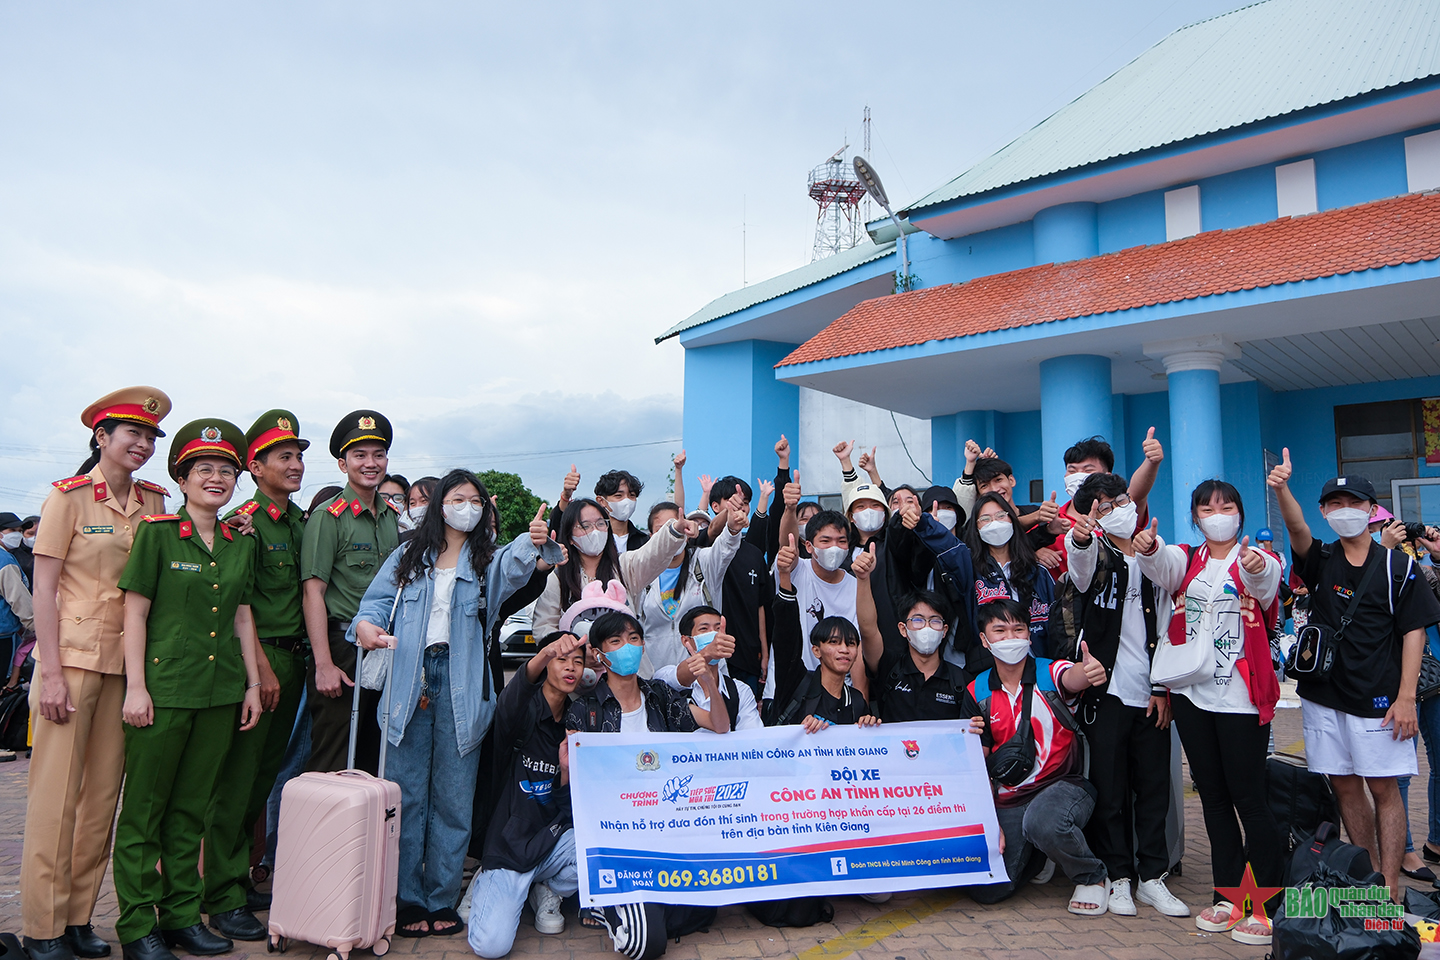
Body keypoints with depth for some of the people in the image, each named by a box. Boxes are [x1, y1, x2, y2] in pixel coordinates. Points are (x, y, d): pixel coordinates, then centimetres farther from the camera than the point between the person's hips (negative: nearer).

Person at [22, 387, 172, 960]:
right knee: (56, 793, -1)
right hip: (72, 654, -4)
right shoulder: (69, 496, -3)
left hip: (126, 659, 4)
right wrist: (50, 672, -10)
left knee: (104, 793, 7)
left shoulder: (153, 502, 9)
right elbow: (43, 586, -6)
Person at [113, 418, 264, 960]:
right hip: (164, 686, -4)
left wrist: (252, 684, 11)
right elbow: (135, 613, -5)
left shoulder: (241, 545, 10)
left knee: (192, 808, 12)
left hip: (220, 691, 4)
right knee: (144, 808, 4)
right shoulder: (156, 533, -3)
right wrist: (135, 687, -10)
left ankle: (182, 914, 22)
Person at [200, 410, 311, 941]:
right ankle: (223, 897, 6)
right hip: (256, 657, -7)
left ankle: (243, 877, 23)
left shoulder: (300, 523, 14)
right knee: (238, 777, -2)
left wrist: (302, 659, 14)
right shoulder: (244, 522, -9)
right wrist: (262, 668, -15)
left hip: (292, 658, 7)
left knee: (268, 773, 12)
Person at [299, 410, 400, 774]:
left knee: (373, 761, 13)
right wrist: (324, 664, -18)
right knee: (331, 767, -1)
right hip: (343, 649, -6)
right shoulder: (328, 517, -6)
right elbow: (313, 591, -11)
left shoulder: (392, 515, 13)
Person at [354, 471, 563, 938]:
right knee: (406, 794, 4)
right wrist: (365, 623, -15)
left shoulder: (489, 561, 9)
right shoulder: (408, 557, 14)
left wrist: (534, 541, -36)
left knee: (453, 797, 5)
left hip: (460, 684, 0)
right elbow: (378, 599, 8)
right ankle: (406, 900, 14)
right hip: (409, 679, 1)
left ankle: (442, 899, 16)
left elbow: (516, 564, -13)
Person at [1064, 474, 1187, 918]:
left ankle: (1152, 877, 21)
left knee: (1154, 787, 8)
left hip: (1150, 695, 4)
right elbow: (1080, 562, -28)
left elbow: (1166, 628, 10)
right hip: (1107, 690, -3)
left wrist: (1163, 687, 1)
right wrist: (1079, 537, -52)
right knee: (1110, 790, 3)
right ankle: (1119, 877, 17)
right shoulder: (1095, 555, -1)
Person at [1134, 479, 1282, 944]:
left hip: (1241, 696, -4)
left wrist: (1257, 568, -48)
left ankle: (1267, 905, 8)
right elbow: (1163, 565, -15)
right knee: (1212, 796, 12)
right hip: (1192, 692, 4)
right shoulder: (1187, 559, 9)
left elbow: (1265, 581, -24)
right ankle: (1228, 897, 23)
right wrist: (1149, 547, -38)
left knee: (1248, 797, -4)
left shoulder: (1257, 560, 1)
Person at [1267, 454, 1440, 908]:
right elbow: (1297, 530, -16)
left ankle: (1389, 885, 8)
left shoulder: (1397, 567, 0)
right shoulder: (1320, 561, 5)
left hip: (1378, 700, -3)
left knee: (1383, 788, 0)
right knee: (1344, 786, 10)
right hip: (1323, 696, 3)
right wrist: (1281, 489, -37)